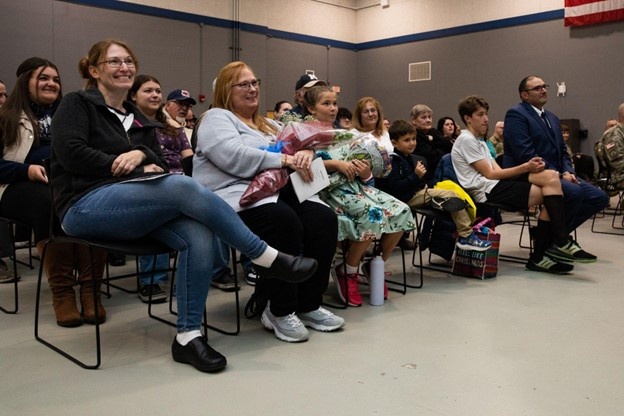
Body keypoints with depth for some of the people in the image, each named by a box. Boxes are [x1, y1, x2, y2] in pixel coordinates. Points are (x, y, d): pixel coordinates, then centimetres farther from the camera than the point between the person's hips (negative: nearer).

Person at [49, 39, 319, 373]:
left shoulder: (138, 120, 25)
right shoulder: (77, 104, 7)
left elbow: (160, 163, 16)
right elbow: (71, 153, -10)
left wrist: (141, 154, -8)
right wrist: (134, 169, -11)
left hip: (135, 205, 6)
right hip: (86, 206, -6)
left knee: (200, 235, -27)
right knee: (185, 187, -31)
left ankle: (188, 335, -20)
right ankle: (268, 258, -23)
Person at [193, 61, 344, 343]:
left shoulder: (266, 125, 28)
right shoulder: (217, 118, 4)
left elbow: (298, 147, 20)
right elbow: (234, 156, -16)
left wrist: (304, 154, -6)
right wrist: (284, 160, -15)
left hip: (277, 190, 7)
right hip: (236, 195, -7)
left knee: (324, 219, -20)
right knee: (284, 221, -36)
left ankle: (308, 304, -9)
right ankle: (280, 311, -20)